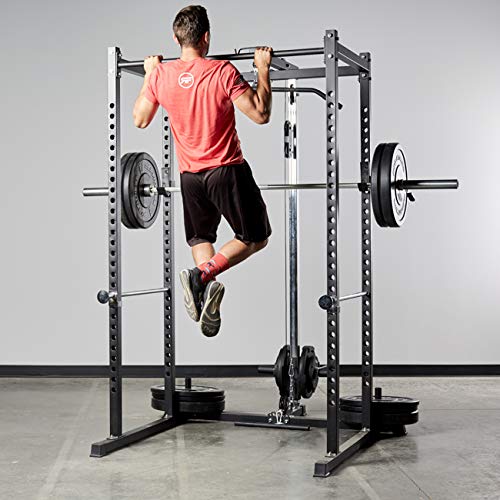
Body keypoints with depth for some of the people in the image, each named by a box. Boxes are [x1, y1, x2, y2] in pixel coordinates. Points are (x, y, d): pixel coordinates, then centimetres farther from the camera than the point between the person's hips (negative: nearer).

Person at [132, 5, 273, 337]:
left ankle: (205, 289, 3)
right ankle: (204, 274, -11)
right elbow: (260, 114, -14)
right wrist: (263, 69, -4)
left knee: (200, 238, 24)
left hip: (191, 176, 4)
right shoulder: (223, 72, -15)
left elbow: (140, 119, 12)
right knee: (256, 238, 10)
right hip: (227, 171, -4)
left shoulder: (161, 75, -2)